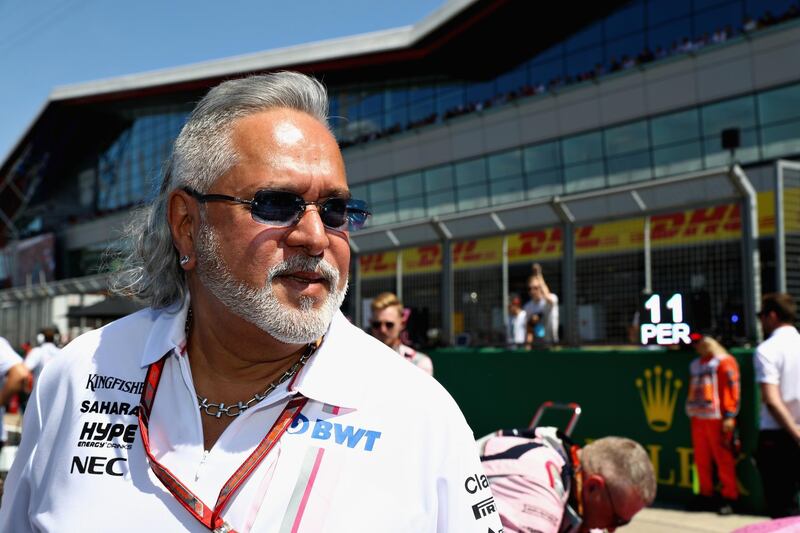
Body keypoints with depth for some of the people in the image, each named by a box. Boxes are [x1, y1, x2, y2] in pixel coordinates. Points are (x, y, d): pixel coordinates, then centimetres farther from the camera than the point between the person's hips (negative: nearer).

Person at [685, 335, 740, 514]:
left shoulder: (725, 361, -4)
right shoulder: (695, 364, 19)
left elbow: (732, 388, -10)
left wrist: (729, 416, -15)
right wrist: (691, 413, 16)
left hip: (717, 419, -7)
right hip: (697, 418, 7)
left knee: (723, 459, -6)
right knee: (701, 459, 9)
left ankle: (729, 498, -1)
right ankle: (706, 496, 19)